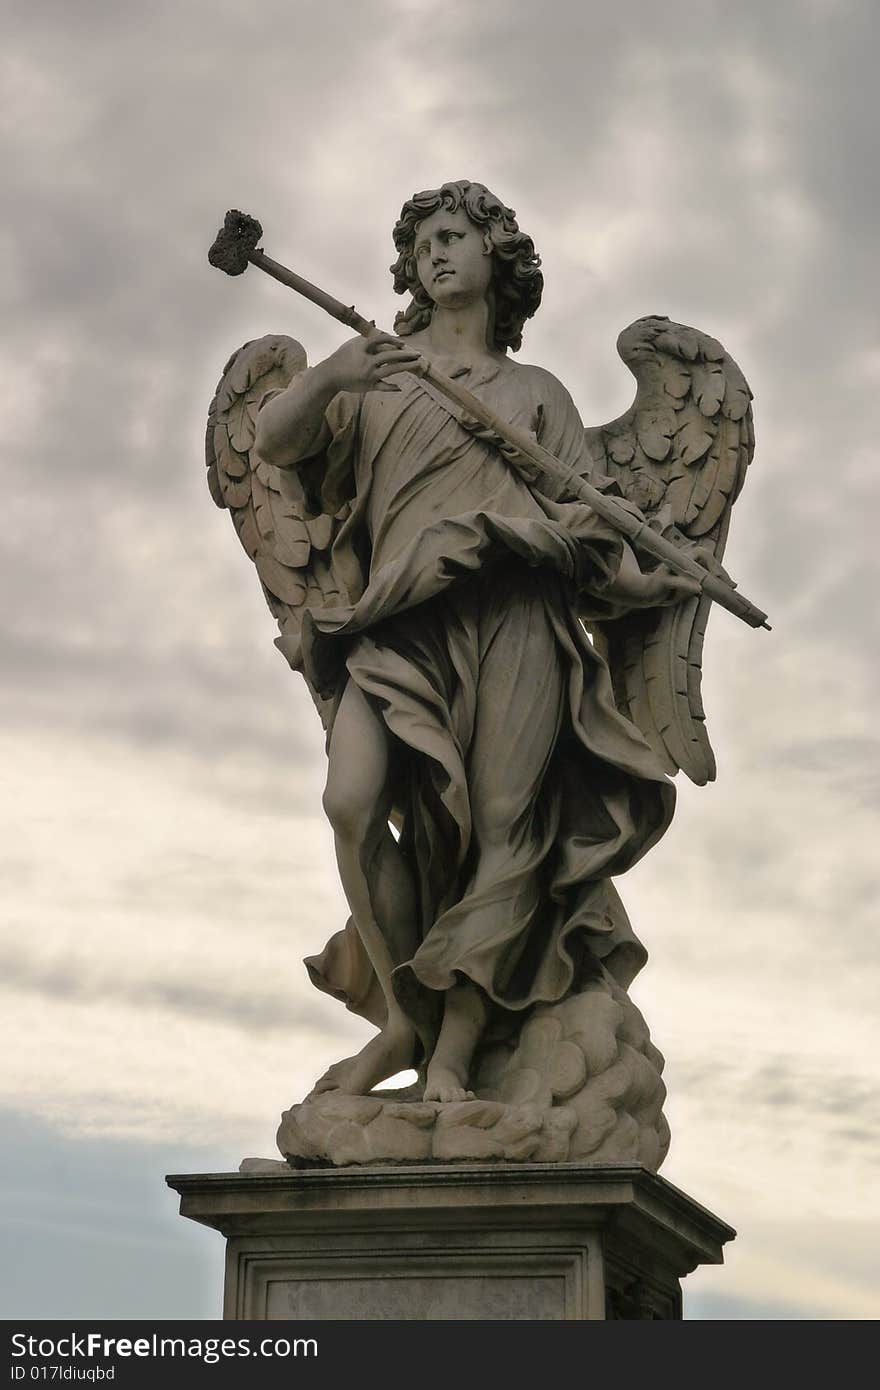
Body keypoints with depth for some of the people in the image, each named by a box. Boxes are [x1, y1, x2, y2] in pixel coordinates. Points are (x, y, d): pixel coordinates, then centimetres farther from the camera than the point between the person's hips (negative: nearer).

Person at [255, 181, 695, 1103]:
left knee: (502, 826, -12)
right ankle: (400, 1016, -8)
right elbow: (272, 442, 11)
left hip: (512, 610, 0)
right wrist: (325, 379, -8)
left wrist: (663, 574, 2)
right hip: (402, 619, 0)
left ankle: (453, 1050, -9)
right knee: (353, 800, -22)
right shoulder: (381, 363, 23)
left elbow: (589, 519, 19)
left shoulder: (536, 394, 23)